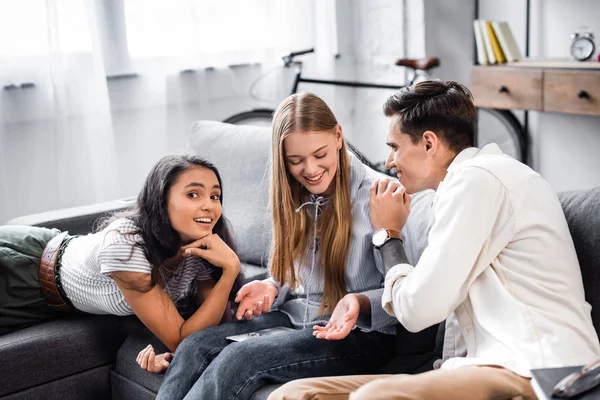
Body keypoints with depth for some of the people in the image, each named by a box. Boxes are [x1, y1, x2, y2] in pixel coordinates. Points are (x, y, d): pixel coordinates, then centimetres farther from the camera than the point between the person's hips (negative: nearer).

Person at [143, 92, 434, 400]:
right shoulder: (292, 198, 8)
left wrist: (359, 303, -29)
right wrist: (271, 289, -4)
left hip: (358, 333, -6)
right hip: (293, 319, 7)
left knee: (240, 359, -27)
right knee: (194, 346, -17)